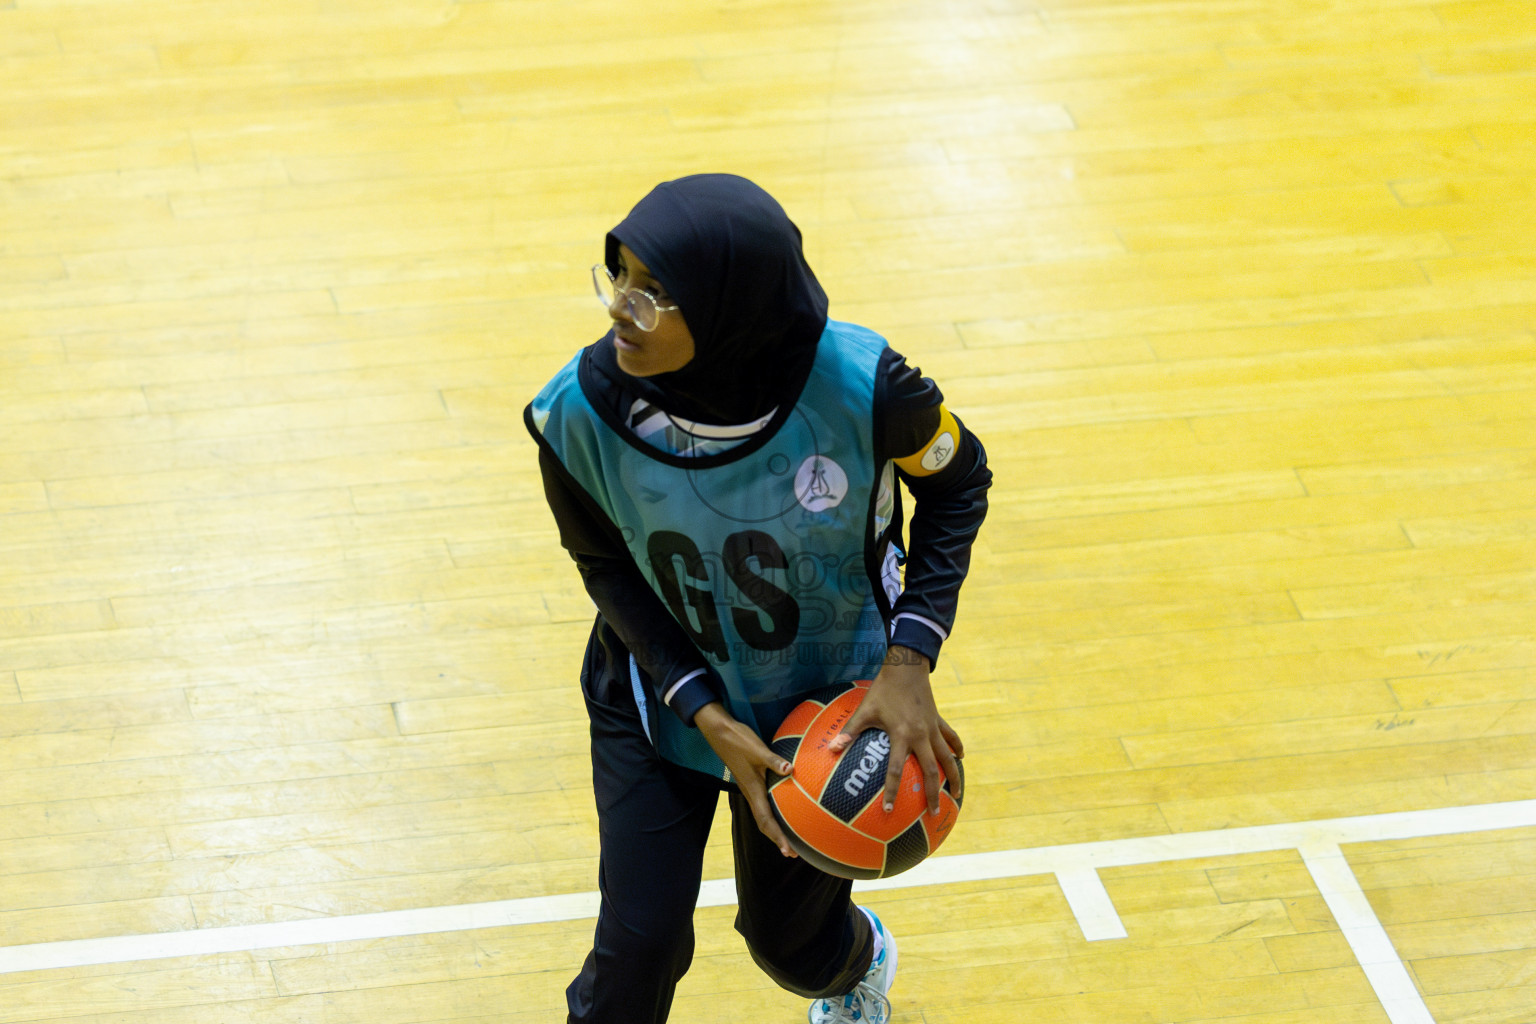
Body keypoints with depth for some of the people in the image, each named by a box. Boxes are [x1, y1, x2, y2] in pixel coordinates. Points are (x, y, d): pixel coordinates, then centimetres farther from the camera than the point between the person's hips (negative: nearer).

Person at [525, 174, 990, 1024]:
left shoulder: (862, 387, -33)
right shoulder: (580, 412, -29)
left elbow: (956, 482, -10)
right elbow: (606, 565, -10)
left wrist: (910, 661, -19)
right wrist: (705, 714, -18)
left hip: (823, 699, 0)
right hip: (662, 695, 0)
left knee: (791, 940, 18)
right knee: (636, 949, -2)